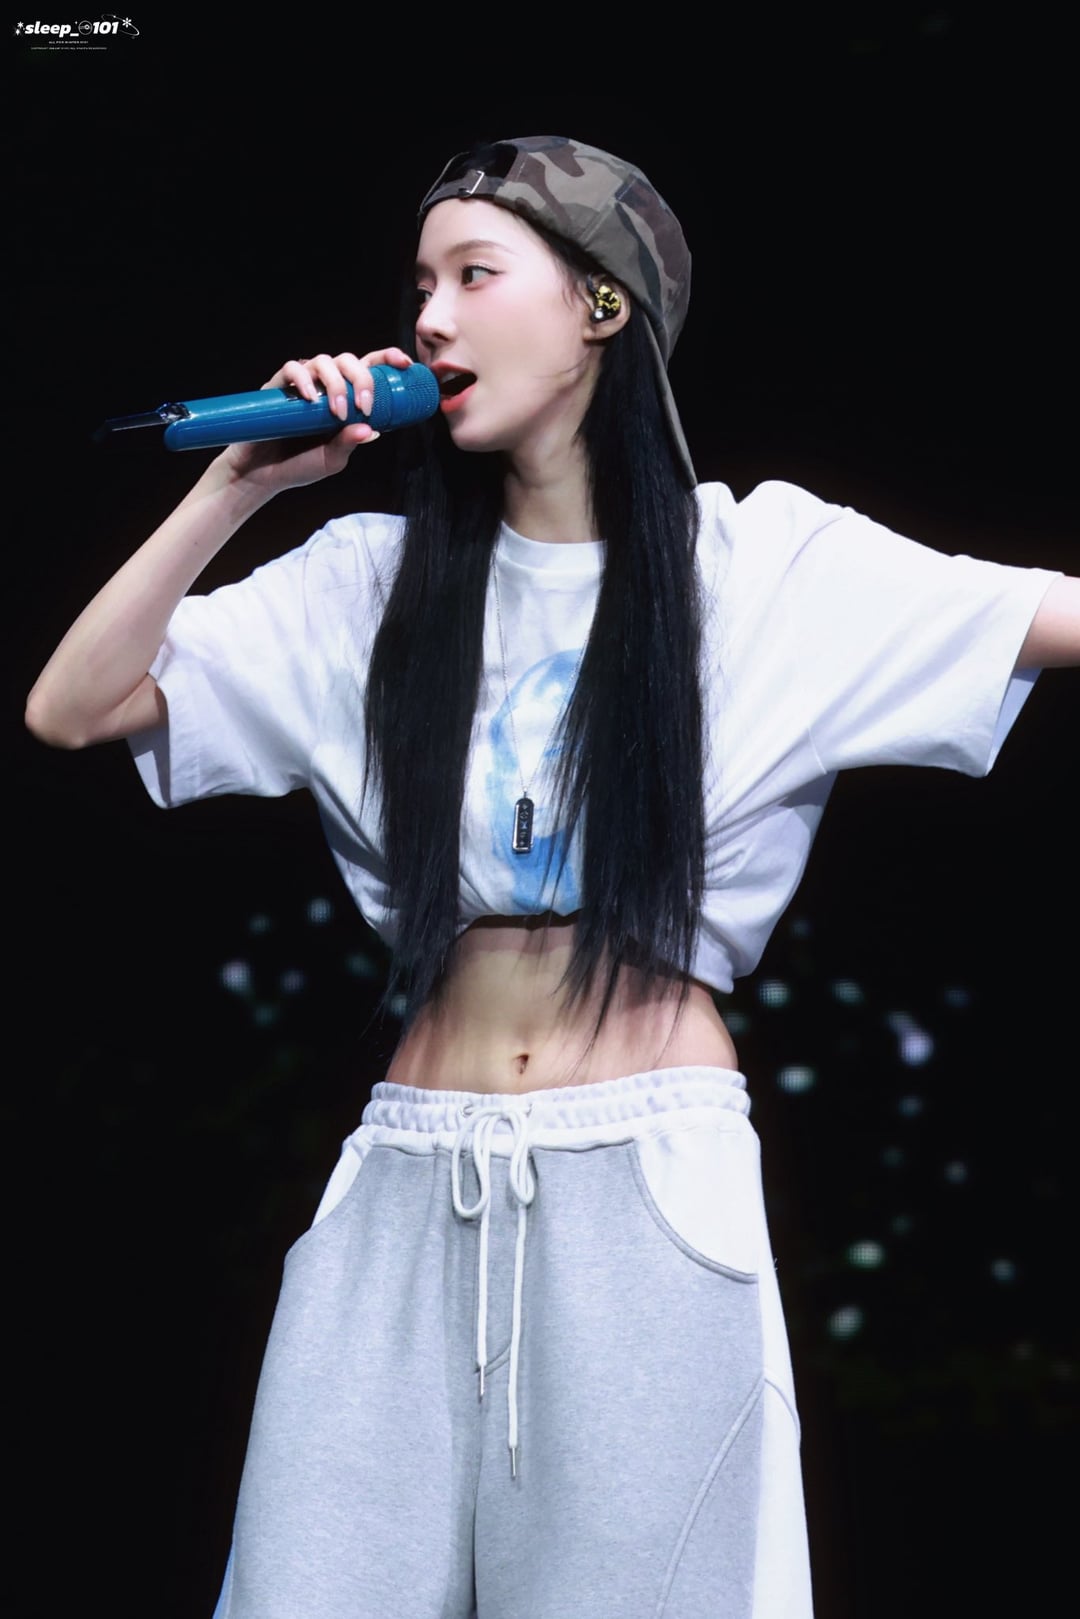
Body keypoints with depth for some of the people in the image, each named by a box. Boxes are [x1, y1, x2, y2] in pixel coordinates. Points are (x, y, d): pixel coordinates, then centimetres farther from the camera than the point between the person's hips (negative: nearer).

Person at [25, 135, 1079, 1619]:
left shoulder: (762, 565, 2)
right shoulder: (378, 579, 8)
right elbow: (73, 708, 5)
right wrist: (240, 486, -1)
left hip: (652, 1198, -2)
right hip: (409, 1197, 3)